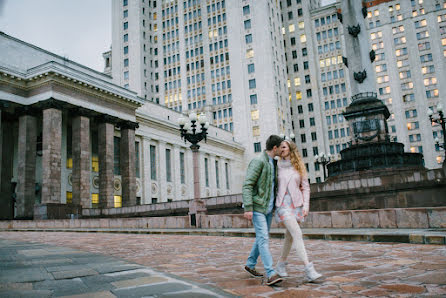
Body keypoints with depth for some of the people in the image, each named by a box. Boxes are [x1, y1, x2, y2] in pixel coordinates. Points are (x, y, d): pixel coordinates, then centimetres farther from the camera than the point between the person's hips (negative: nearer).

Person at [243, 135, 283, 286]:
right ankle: (270, 274, -15)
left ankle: (250, 265, 31)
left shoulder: (273, 163, 13)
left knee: (262, 238, 15)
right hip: (257, 207, -9)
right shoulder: (258, 161, -14)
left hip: (268, 207, 9)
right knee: (263, 238, -13)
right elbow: (247, 185, -19)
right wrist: (248, 208, -25)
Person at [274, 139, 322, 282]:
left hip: (297, 204, 3)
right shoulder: (278, 166, 4)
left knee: (290, 236, 10)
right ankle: (309, 269, -16)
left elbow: (305, 187, 5)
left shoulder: (299, 167, 5)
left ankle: (281, 264, 29)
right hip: (284, 204, -3)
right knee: (297, 234, -15)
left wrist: (306, 205, -5)